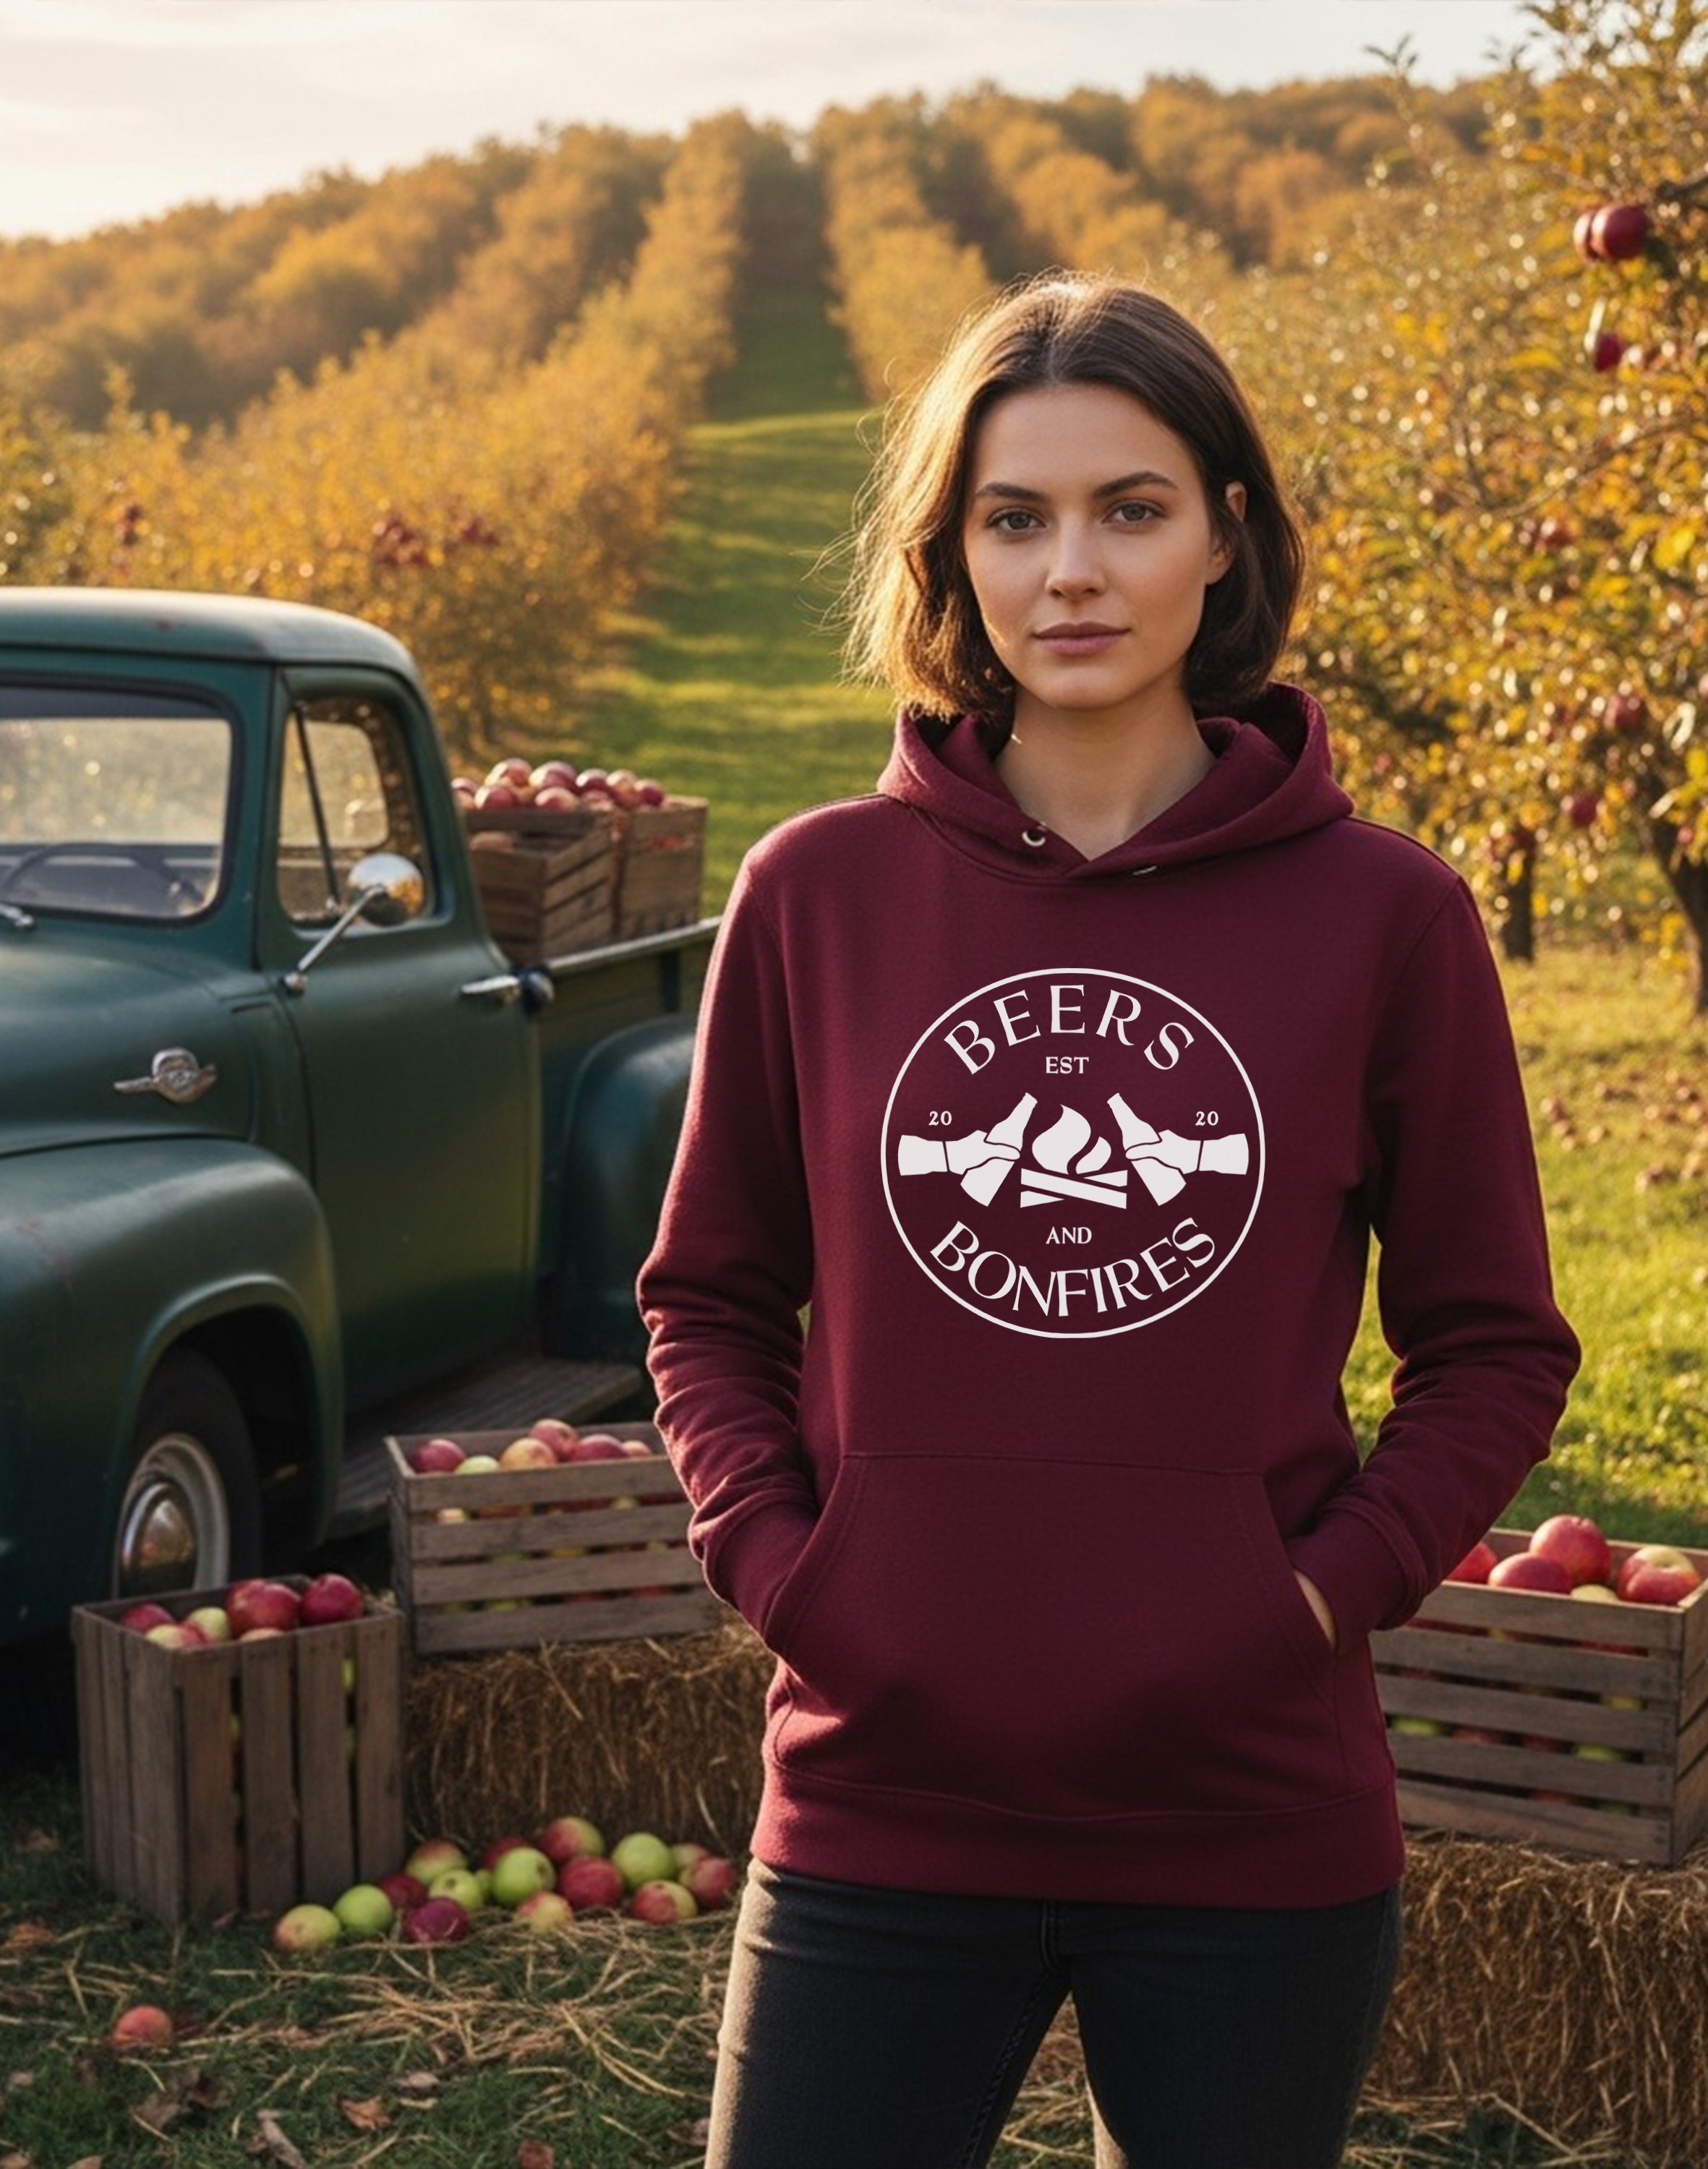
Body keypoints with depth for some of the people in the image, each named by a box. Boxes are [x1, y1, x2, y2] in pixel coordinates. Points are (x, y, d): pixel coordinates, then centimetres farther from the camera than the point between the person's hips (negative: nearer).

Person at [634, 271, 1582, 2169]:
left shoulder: (1384, 915, -3)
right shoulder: (817, 894, -1)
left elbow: (1493, 1345, 4)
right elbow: (710, 1298, 9)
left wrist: (1333, 1584, -8)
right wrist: (771, 1556, -5)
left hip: (1258, 1822, 0)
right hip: (882, 1809, 1)